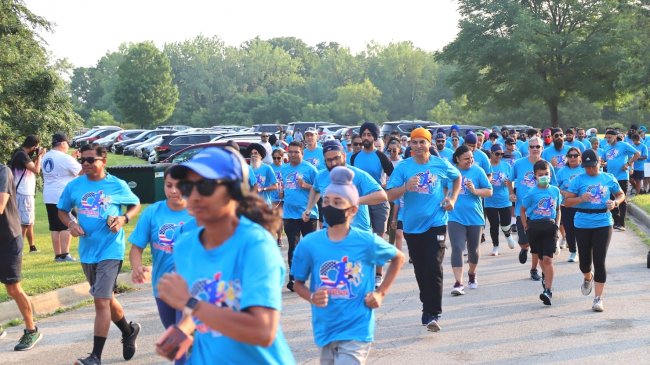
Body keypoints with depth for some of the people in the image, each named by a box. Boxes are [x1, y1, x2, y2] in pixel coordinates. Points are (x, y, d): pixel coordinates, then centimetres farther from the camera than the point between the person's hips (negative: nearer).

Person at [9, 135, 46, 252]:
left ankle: (32, 247, 24)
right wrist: (40, 155, -11)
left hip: (26, 193, 11)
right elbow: (36, 170, -23)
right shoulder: (22, 154, -18)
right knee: (25, 221, -7)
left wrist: (38, 156, 9)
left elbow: (32, 167, 20)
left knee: (29, 221, 17)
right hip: (23, 194, -11)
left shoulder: (23, 154, 13)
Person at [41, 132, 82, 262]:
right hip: (64, 196, -8)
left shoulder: (46, 157, 11)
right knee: (67, 226, -3)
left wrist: (73, 159, 23)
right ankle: (65, 255, -8)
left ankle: (58, 255, 11)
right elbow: (82, 171, -7)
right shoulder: (65, 158, -14)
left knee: (55, 227, 9)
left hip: (49, 197, 8)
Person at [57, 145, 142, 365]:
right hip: (87, 251, 5)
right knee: (105, 298, 19)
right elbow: (62, 210, 14)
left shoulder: (117, 185, -5)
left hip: (110, 250, -5)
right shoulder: (74, 186, 2)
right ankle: (129, 331, 43)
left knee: (101, 301, -11)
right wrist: (70, 223, -7)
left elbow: (136, 205, 8)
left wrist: (124, 218, -11)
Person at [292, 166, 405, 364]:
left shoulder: (367, 241, -9)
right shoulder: (309, 244, -6)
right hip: (325, 329, 3)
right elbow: (298, 282, 7)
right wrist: (311, 297, -14)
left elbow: (398, 258, 9)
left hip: (357, 330, -3)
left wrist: (381, 293, 0)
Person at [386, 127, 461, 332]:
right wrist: (406, 187, -25)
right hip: (412, 226, 2)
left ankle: (433, 314, -8)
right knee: (420, 271, 12)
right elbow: (390, 195, -7)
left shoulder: (441, 165, 1)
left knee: (434, 268, -12)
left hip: (436, 224, -2)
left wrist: (452, 199, 9)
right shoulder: (403, 167, -2)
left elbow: (457, 178, 22)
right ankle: (428, 307, 29)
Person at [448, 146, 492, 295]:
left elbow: (489, 191, -2)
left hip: (474, 217, 1)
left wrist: (475, 190, -18)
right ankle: (458, 283, -15)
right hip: (456, 217, -1)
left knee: (473, 249, 15)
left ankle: (472, 274, 40)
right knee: (457, 249, -12)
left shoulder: (478, 171, -3)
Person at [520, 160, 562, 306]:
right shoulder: (532, 193, -3)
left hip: (550, 226, 0)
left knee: (547, 259, -11)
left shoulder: (555, 191, 4)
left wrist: (557, 224, 6)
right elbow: (522, 210, 6)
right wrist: (525, 227, 0)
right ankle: (545, 276, 44)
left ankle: (548, 291, -13)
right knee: (541, 258, 15)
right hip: (534, 226, 0)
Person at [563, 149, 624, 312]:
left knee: (599, 261, -5)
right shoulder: (578, 180, -2)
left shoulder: (609, 178, 4)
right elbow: (567, 202, -4)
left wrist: (615, 202, -6)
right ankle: (587, 278, 47)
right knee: (585, 260, 11)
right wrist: (581, 199, -23)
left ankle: (598, 298, 1)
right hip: (582, 225, 0)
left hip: (603, 224, 0)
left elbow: (621, 195, 16)